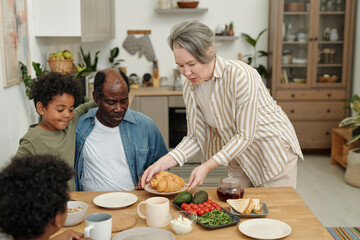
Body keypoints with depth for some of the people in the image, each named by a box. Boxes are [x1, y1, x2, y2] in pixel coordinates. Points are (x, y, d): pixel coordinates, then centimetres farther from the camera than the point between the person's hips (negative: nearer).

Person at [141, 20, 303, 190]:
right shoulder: (190, 87, -10)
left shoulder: (239, 75, -29)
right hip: (238, 157, 5)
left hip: (275, 150, -5)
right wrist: (164, 162, -20)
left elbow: (245, 135, -25)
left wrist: (207, 166, -31)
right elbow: (196, 137, -5)